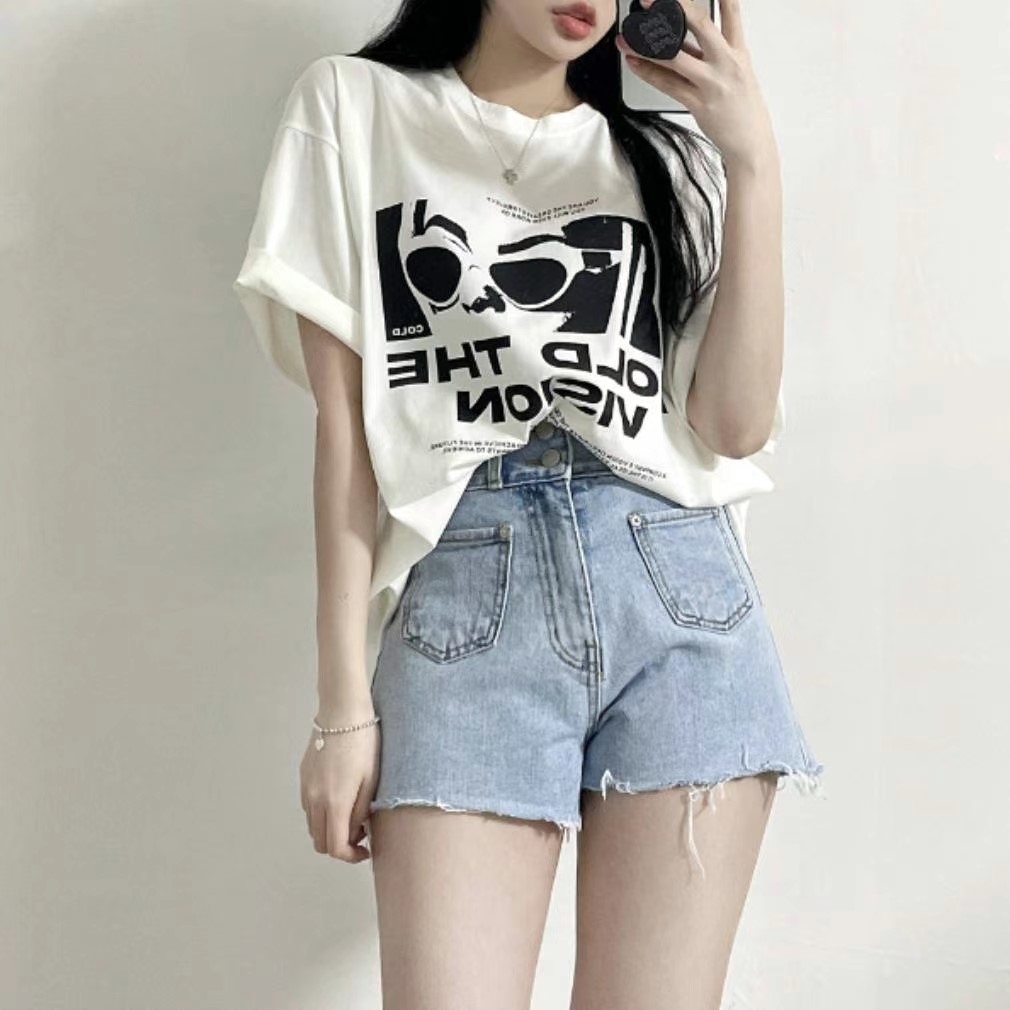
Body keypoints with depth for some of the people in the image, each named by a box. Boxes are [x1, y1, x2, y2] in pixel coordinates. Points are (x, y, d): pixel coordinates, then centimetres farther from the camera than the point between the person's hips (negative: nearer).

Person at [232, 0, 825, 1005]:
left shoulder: (669, 157, 18)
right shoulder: (355, 106, 11)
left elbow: (738, 423, 4)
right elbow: (344, 425, 4)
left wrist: (753, 161, 0)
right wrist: (344, 702, -1)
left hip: (677, 590, 2)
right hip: (464, 594, -2)